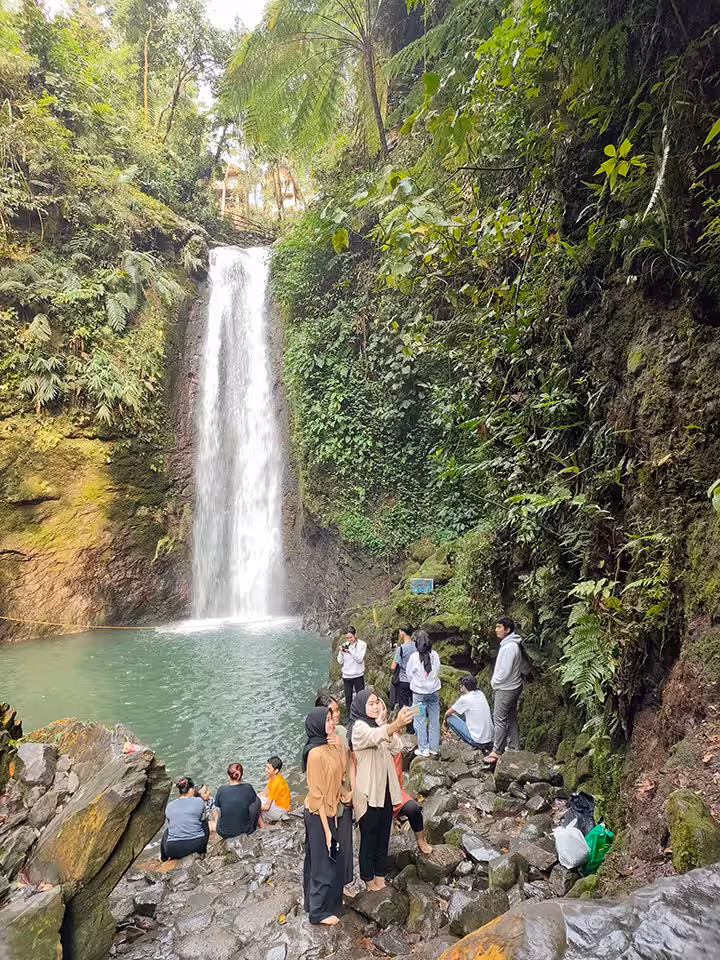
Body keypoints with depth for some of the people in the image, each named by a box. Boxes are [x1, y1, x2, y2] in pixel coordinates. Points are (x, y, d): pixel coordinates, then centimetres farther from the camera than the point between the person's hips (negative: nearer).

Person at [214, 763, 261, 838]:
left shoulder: (221, 790, -14)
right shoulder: (248, 788, -13)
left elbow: (217, 808, 4)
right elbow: (254, 800, 9)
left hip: (224, 834, 0)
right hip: (246, 831, 0)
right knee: (257, 799, 18)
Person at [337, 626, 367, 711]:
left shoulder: (362, 644, -8)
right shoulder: (344, 645, -1)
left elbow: (360, 659, -16)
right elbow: (340, 662, 1)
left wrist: (350, 651, -28)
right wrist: (341, 653, -18)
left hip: (358, 676, -2)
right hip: (346, 676, 2)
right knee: (348, 698, 7)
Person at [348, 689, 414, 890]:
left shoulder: (379, 726, 7)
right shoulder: (359, 727, -18)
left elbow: (396, 747, -4)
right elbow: (376, 737, -40)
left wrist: (384, 723, -16)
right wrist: (396, 724, -59)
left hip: (385, 789, 7)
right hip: (368, 792, -7)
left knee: (383, 837, 18)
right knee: (369, 838, 8)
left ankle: (380, 878, 34)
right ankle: (369, 881, 25)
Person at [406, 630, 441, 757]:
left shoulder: (414, 657, -16)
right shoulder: (435, 655, -9)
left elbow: (409, 675, -3)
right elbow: (438, 671, 4)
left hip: (419, 693, -3)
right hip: (434, 691, 3)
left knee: (420, 721, 8)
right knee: (434, 720, 13)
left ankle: (424, 749, 14)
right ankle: (434, 748, 21)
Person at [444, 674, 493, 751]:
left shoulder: (465, 699, -13)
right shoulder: (480, 694, 5)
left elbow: (447, 714, 2)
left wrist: (445, 721, 19)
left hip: (478, 740, -7)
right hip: (489, 737, 7)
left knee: (450, 718, 1)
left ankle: (475, 745, 0)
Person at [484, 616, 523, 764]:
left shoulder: (509, 647, -25)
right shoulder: (510, 644, 8)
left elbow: (504, 671, -26)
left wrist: (494, 682, -11)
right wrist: (496, 681, 11)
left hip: (506, 689, -10)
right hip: (512, 687, 10)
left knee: (500, 719, -3)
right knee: (511, 718, 17)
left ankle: (496, 752, 4)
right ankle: (514, 748, 27)